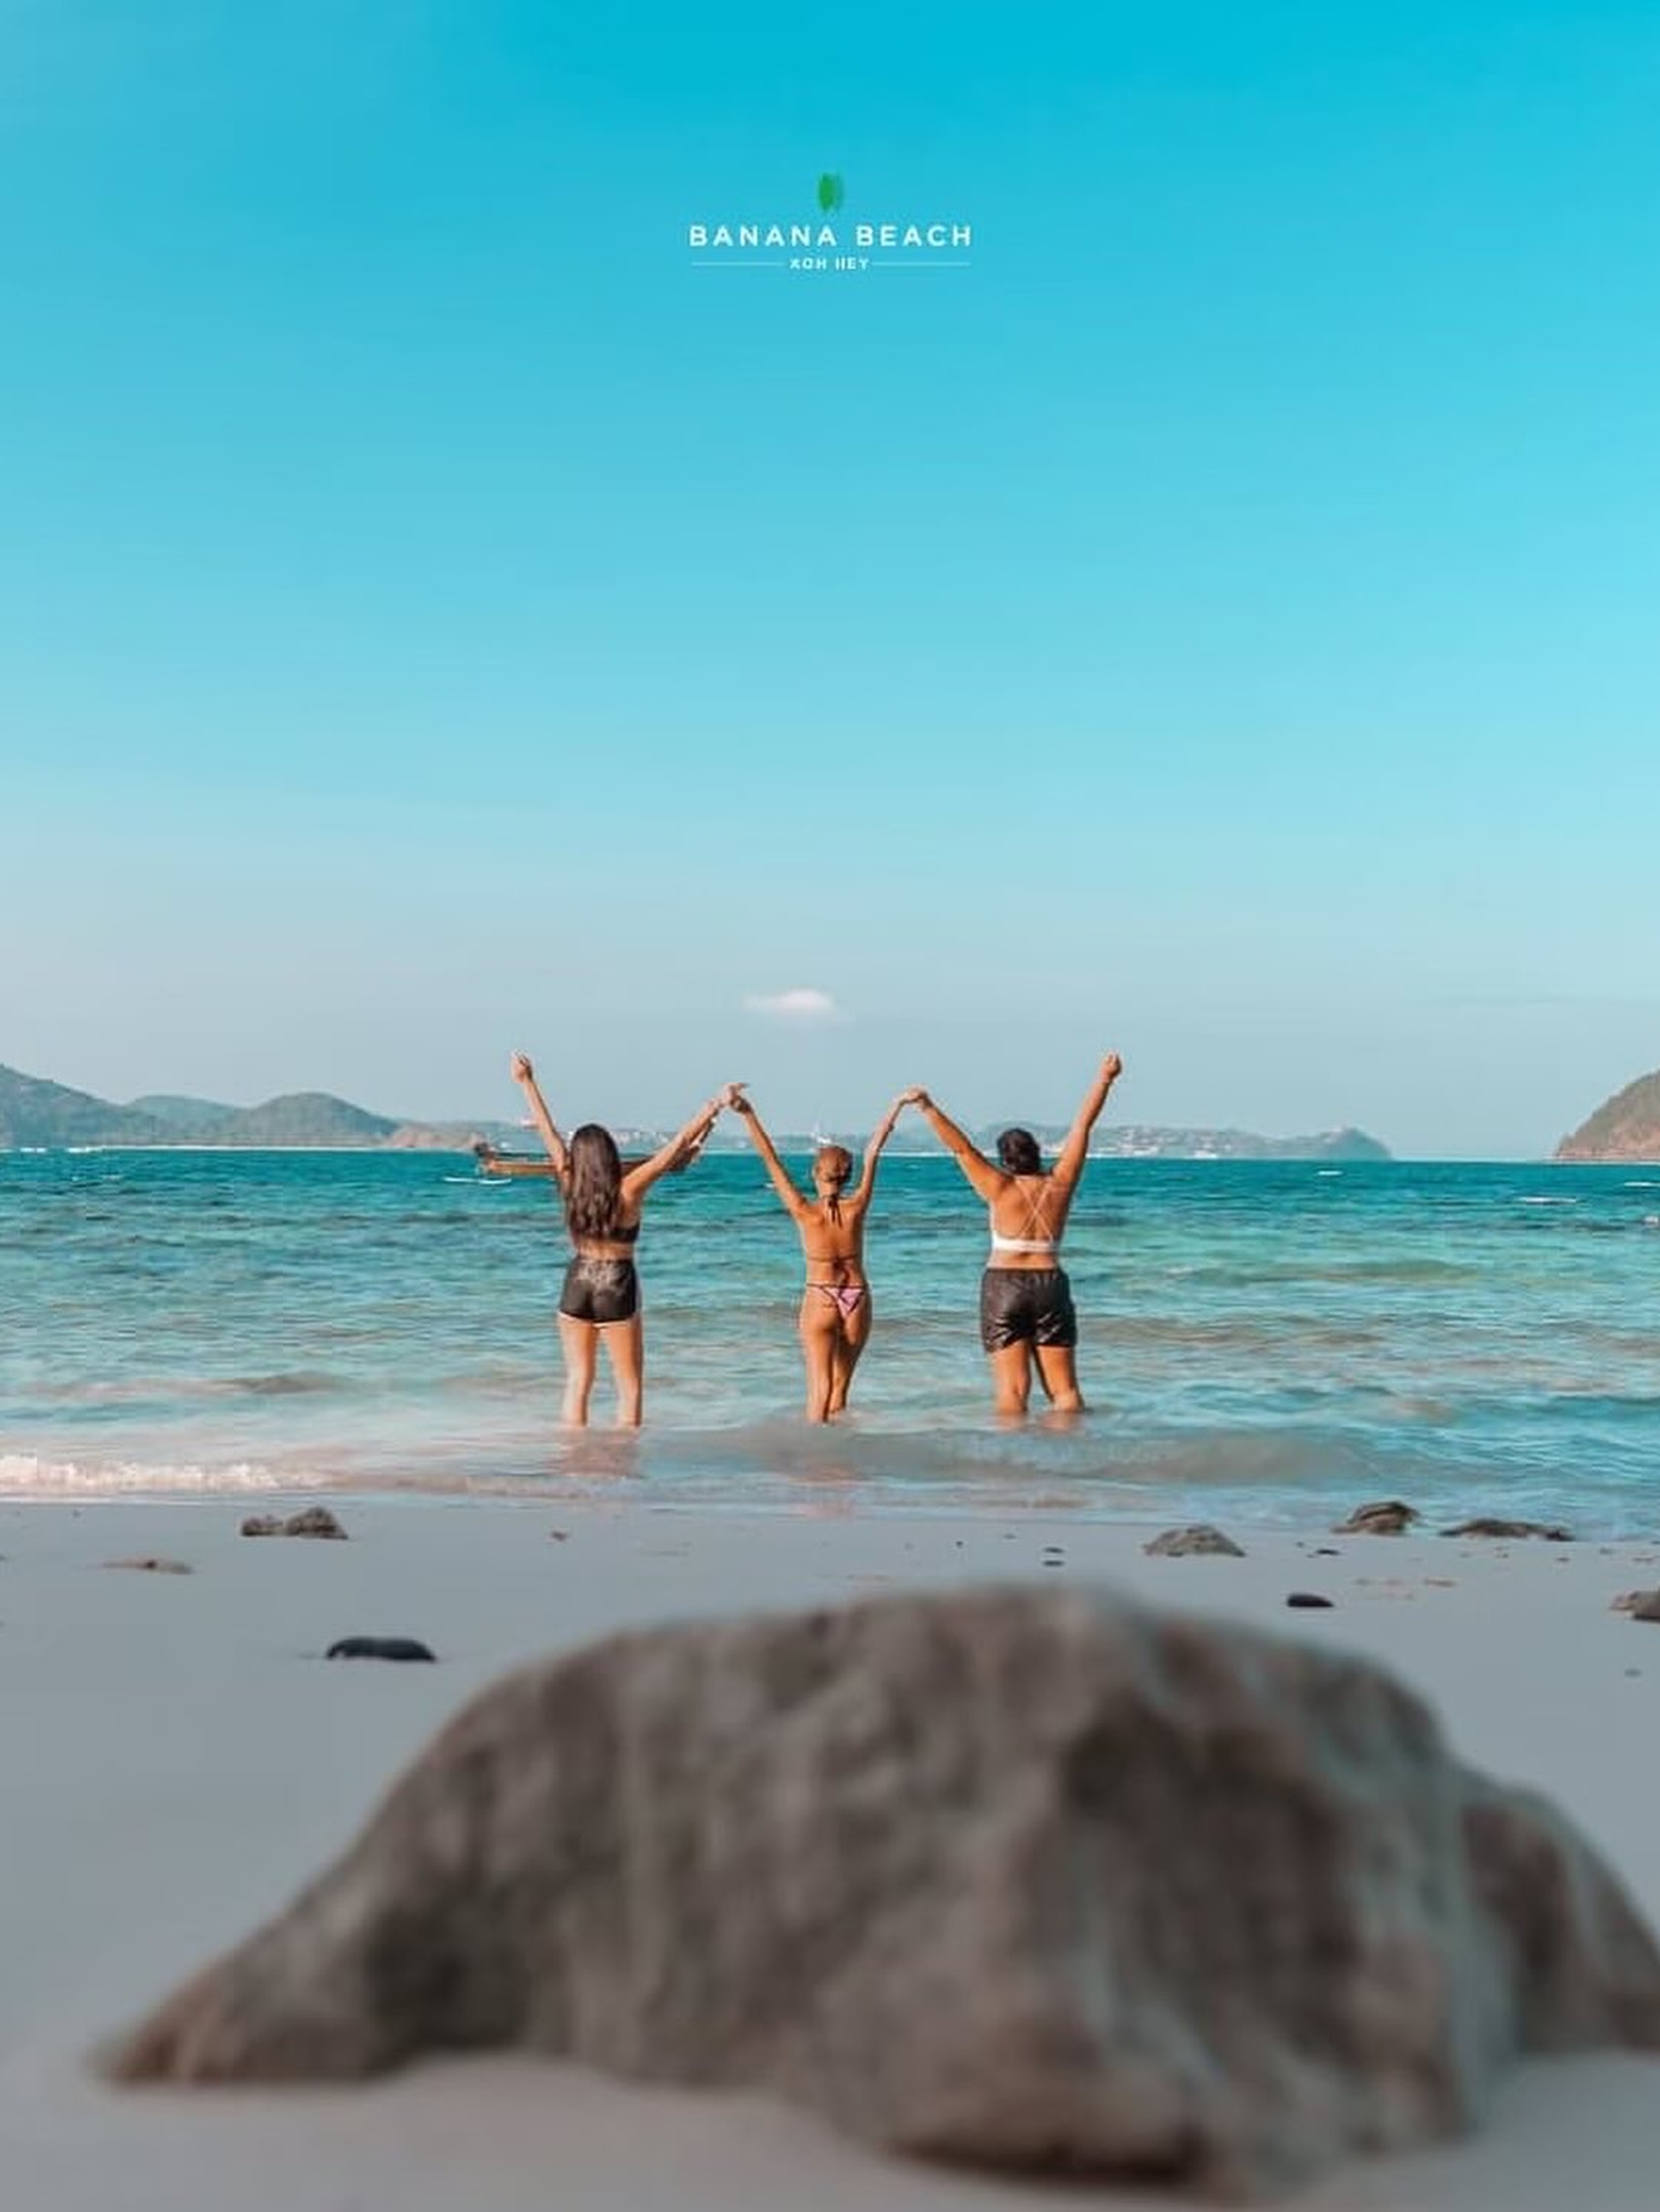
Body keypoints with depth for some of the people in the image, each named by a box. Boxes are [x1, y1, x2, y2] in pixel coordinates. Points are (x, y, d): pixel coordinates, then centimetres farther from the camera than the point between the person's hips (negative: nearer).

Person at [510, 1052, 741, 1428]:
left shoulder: (571, 1186, -5)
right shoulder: (630, 1188, -13)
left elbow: (547, 1131, 2)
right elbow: (679, 1144, -12)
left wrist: (527, 1083, 8)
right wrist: (717, 1104, -9)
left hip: (577, 1286, 3)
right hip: (617, 1289, -3)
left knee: (578, 1380, 11)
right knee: (630, 1386, 7)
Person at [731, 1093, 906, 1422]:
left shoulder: (804, 1213, -12)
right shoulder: (856, 1208, -8)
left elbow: (771, 1158, -13)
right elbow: (872, 1153, 0)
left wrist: (749, 1115, -13)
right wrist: (896, 1106, 8)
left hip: (820, 1301, -2)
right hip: (857, 1302, 2)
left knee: (820, 1389, -4)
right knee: (840, 1387, 13)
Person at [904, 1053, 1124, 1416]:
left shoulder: (1001, 1189, -4)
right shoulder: (1059, 1184, 3)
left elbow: (961, 1147, -8)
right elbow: (1083, 1126, 7)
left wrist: (928, 1108, -9)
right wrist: (1105, 1079, 10)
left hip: (1003, 1287, -2)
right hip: (1051, 1286, 2)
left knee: (1012, 1389, -4)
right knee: (1065, 1389, 6)